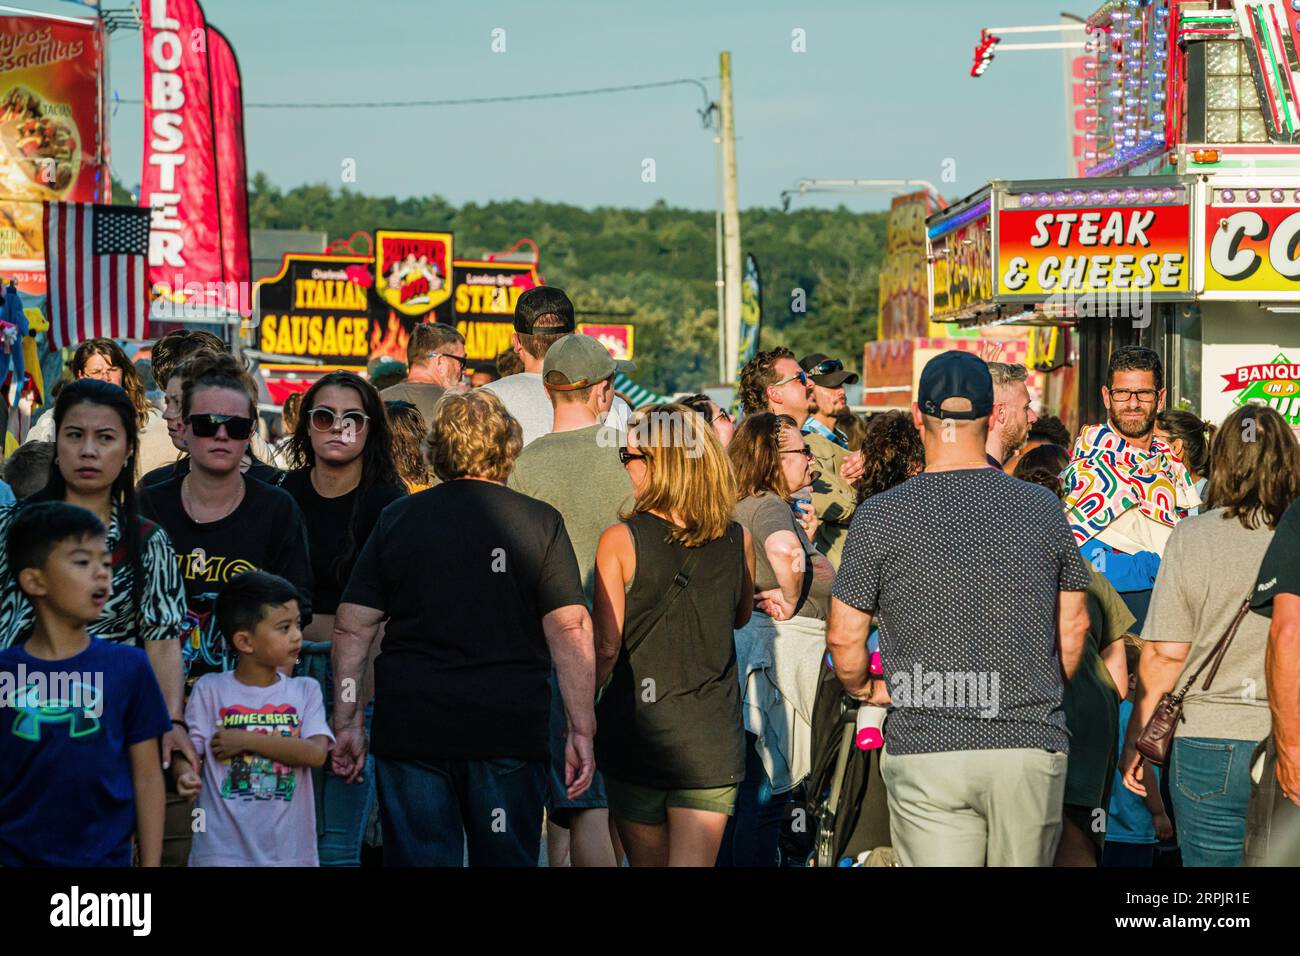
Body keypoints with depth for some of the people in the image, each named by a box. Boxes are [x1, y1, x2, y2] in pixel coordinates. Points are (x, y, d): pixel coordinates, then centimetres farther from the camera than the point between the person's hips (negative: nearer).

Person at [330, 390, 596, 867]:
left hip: (408, 730, 1)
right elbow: (570, 630, -6)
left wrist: (346, 721, 7)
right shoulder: (540, 523, 0)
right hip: (509, 732, -1)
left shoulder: (397, 519, 6)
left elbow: (352, 626, 3)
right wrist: (581, 730, -3)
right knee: (508, 860, 10)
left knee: (417, 858, 4)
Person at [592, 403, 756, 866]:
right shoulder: (738, 541, -1)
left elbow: (606, 646, -12)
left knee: (647, 862, 13)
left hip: (636, 726, -1)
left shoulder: (619, 540, -11)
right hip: (714, 733, 1)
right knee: (693, 863, 3)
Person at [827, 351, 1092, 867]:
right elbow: (1074, 627, 12)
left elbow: (844, 637, 0)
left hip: (928, 749, -2)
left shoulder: (880, 515, -4)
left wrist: (864, 689, 20)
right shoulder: (1044, 508, 4)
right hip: (1032, 746, 2)